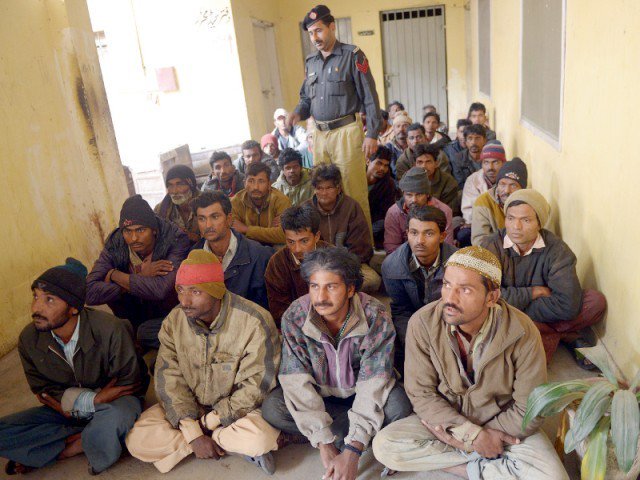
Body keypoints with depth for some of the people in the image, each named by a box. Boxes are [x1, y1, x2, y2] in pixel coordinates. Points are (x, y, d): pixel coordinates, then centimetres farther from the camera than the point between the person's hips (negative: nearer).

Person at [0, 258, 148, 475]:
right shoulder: (28, 339, -12)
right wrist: (92, 399, -18)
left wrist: (71, 401, -17)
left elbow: (128, 384, -15)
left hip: (115, 401, -4)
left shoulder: (111, 331, -26)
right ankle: (84, 440, -13)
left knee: (103, 431, -39)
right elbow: (42, 390, -3)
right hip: (64, 409, 5)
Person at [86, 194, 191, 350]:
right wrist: (140, 278, -31)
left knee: (146, 333, -31)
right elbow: (90, 292, -23)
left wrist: (114, 275, -27)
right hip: (142, 311, 5)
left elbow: (161, 289, -41)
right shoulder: (115, 244, -14)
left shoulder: (176, 239, -26)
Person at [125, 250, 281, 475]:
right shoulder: (174, 321, -9)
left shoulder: (255, 322, -22)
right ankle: (237, 444, -11)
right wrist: (193, 434, -21)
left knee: (260, 438, -35)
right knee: (137, 440, -17)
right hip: (187, 407, 5)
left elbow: (255, 386, -18)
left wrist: (209, 422, -16)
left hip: (237, 410, -5)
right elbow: (169, 381, -11)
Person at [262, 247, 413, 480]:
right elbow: (298, 382, -23)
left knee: (398, 406, -30)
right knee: (272, 409, -25)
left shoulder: (376, 317, -26)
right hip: (317, 393, 1)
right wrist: (324, 444, -29)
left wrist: (352, 451, -32)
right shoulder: (294, 317, -23)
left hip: (360, 392, -1)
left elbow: (373, 385, -27)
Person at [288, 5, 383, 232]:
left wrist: (372, 134, -11)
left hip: (346, 132, -6)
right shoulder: (311, 62, 15)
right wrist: (297, 113, -1)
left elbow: (370, 98, -5)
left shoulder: (352, 55, -3)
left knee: (353, 192, -4)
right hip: (320, 135, 6)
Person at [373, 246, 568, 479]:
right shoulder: (422, 323, -21)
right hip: (444, 416, 2)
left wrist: (461, 438, -17)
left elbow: (528, 410, -16)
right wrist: (473, 435, -22)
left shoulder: (522, 333, -23)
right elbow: (420, 393, -13)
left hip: (504, 423, -1)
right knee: (383, 445, -20)